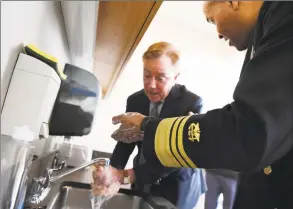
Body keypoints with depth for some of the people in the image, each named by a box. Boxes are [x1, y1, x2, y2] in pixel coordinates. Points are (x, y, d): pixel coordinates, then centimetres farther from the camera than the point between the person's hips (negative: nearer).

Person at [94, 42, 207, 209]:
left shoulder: (191, 103, -21)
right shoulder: (135, 100, -7)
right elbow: (126, 141, -2)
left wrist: (126, 175, -34)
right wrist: (113, 170, -22)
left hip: (176, 188, -4)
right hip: (142, 185, 5)